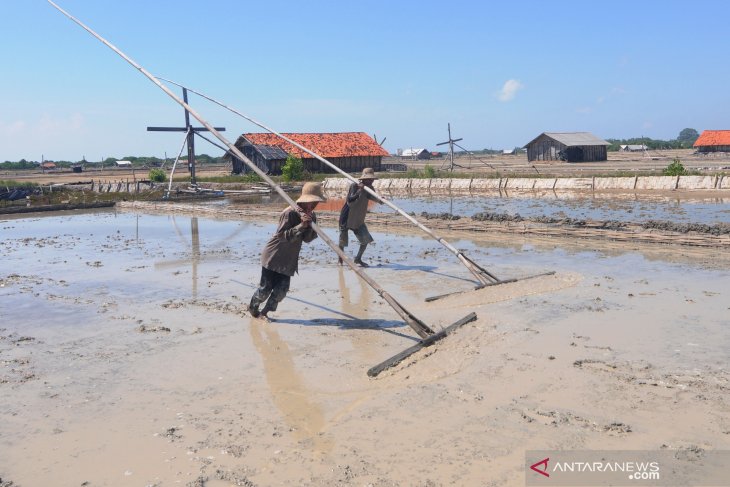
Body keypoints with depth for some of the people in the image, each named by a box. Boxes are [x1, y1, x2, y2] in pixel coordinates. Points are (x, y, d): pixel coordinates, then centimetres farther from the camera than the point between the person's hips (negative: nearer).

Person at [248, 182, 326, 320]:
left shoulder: (311, 216, 2)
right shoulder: (289, 213, -20)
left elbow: (307, 239, -2)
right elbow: (284, 236, -23)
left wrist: (309, 225, -21)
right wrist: (301, 226, -33)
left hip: (289, 260, 6)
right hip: (273, 257, -6)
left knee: (282, 290, -1)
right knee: (265, 288, 1)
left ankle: (265, 312, 17)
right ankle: (252, 306, 28)